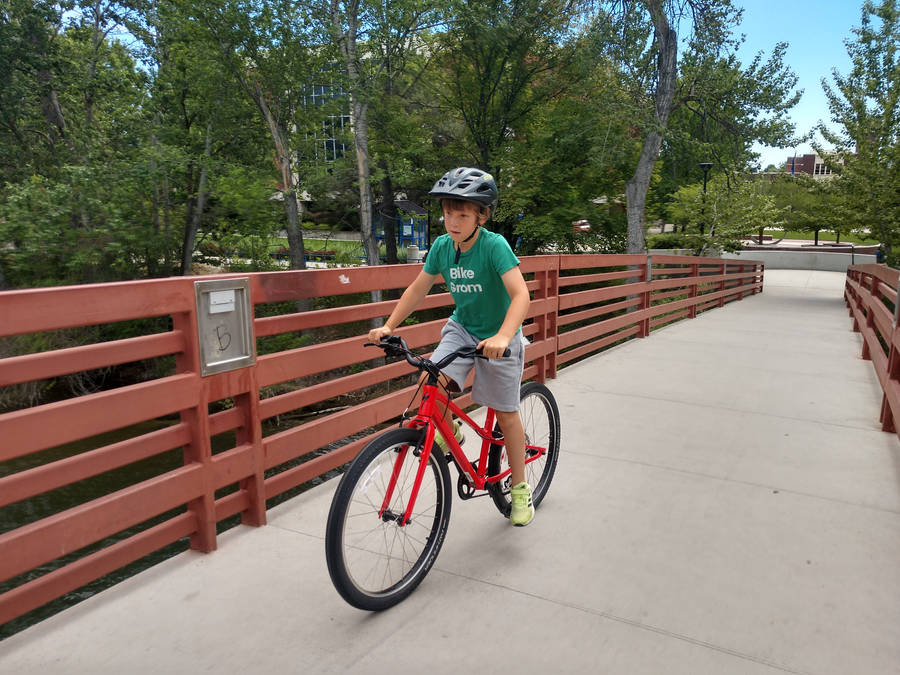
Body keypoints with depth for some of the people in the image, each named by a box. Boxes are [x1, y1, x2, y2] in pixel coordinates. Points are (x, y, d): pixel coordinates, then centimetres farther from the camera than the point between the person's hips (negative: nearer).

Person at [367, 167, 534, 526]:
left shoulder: (494, 245, -23)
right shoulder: (441, 246, -7)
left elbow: (521, 294, -33)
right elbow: (418, 288, 5)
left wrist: (502, 337, -49)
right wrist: (388, 326, -1)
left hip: (497, 337, -4)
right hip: (461, 327, 4)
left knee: (506, 413, 3)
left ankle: (519, 488, 22)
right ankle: (449, 430, 11)